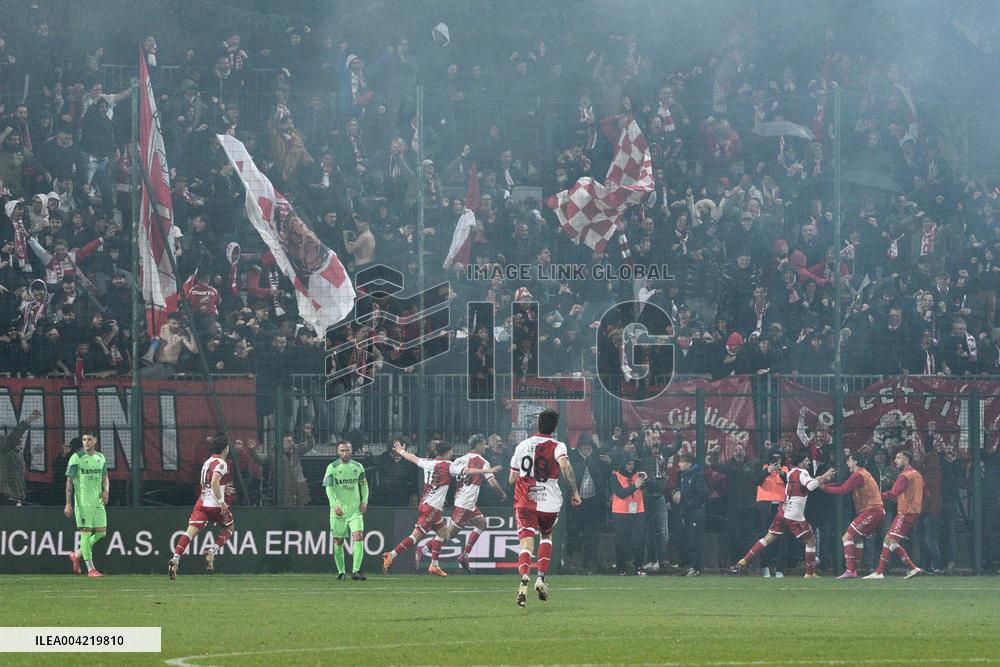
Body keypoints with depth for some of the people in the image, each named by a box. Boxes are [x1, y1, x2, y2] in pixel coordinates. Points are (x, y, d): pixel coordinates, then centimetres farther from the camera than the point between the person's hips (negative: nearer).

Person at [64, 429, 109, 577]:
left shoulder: (100, 457, 12)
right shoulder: (76, 458, -5)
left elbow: (104, 477, 21)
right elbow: (69, 481, -6)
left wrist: (106, 490, -2)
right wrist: (68, 504, -11)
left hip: (98, 501, 6)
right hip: (83, 502, -6)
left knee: (101, 532, 3)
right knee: (86, 532, -7)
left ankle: (77, 555, 22)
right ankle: (90, 569, -4)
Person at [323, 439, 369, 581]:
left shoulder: (358, 467, 8)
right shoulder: (332, 467, -2)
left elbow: (364, 485, 18)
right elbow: (329, 488, -9)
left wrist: (364, 501, 3)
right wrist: (335, 505, -22)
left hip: (355, 509, 2)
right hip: (338, 510, -2)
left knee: (358, 536, -15)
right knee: (338, 541, 4)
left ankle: (356, 571, -18)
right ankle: (340, 572, 19)